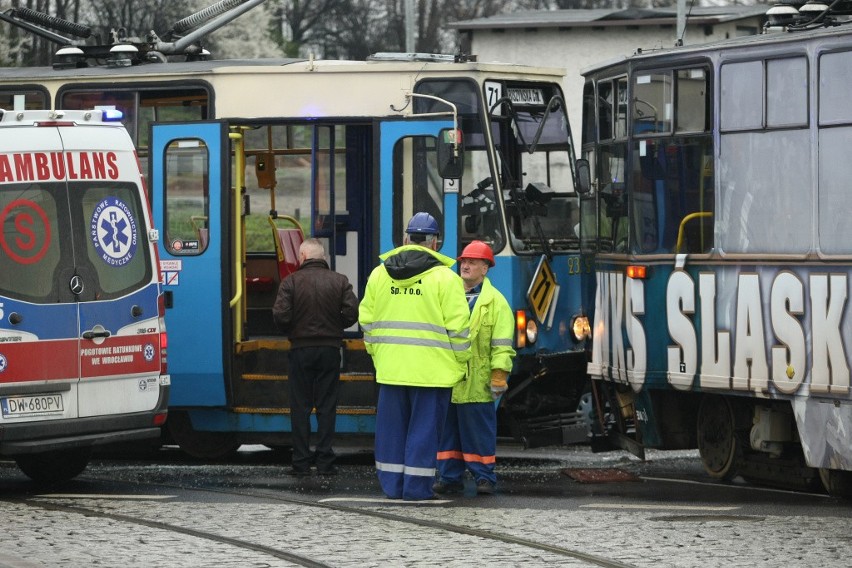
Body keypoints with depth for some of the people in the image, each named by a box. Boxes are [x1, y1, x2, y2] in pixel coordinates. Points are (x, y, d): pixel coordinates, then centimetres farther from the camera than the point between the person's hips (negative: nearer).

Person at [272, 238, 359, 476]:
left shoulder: (291, 282, -7)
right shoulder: (339, 282, 0)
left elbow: (281, 316, -14)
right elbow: (352, 313, -7)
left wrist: (291, 331, 7)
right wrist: (334, 328, 11)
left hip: (301, 349, -2)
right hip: (330, 349, 2)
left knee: (300, 407, 5)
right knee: (327, 407, 6)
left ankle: (301, 462, 3)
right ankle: (324, 462, 2)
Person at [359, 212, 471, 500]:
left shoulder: (379, 274, 8)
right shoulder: (445, 278, -6)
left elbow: (367, 321, 13)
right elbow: (457, 326, -7)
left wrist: (376, 352, 24)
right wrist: (461, 360, 5)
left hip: (390, 366, 4)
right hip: (431, 367, -4)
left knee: (392, 425, 11)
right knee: (424, 427, 2)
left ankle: (391, 484, 14)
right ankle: (417, 485, 2)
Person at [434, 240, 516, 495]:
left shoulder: (495, 302, 0)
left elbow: (502, 343, -5)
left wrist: (499, 375, -12)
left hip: (476, 383, -5)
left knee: (479, 431, -2)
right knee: (448, 429, 7)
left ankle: (484, 477, 4)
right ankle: (449, 476, 13)